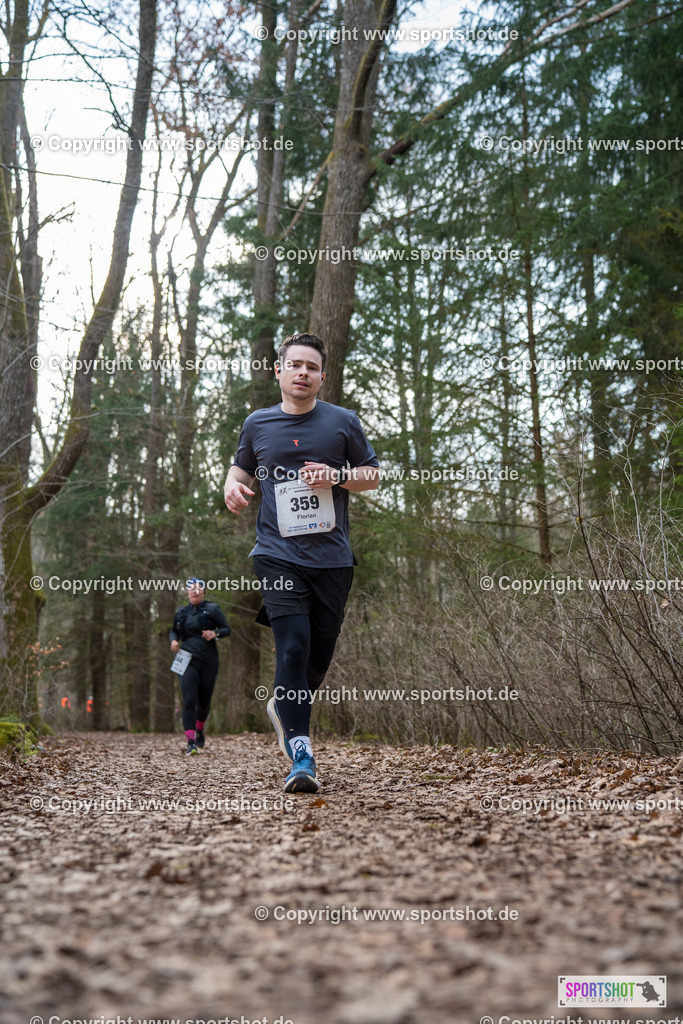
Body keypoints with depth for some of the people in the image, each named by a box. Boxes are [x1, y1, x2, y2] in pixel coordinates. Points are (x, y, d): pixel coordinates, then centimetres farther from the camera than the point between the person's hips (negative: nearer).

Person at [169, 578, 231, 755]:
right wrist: (174, 640, 2)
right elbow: (173, 631, 25)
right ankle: (191, 742, -16)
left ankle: (200, 730, 39)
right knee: (189, 701, -14)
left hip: (208, 662, 0)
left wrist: (215, 633, -20)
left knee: (204, 703, 8)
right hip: (188, 662, 0)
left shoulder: (212, 610, 3)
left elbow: (227, 629, 1)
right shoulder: (181, 612, 11)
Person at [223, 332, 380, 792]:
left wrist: (337, 476, -8)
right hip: (279, 556, -1)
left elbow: (373, 475, 12)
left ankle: (285, 708, 40)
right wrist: (234, 484, 2)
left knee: (320, 654, 8)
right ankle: (301, 757, -10)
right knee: (293, 650, -14)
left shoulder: (343, 422, 7)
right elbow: (242, 465, 25)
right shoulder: (258, 424, 9)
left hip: (333, 558, 1)